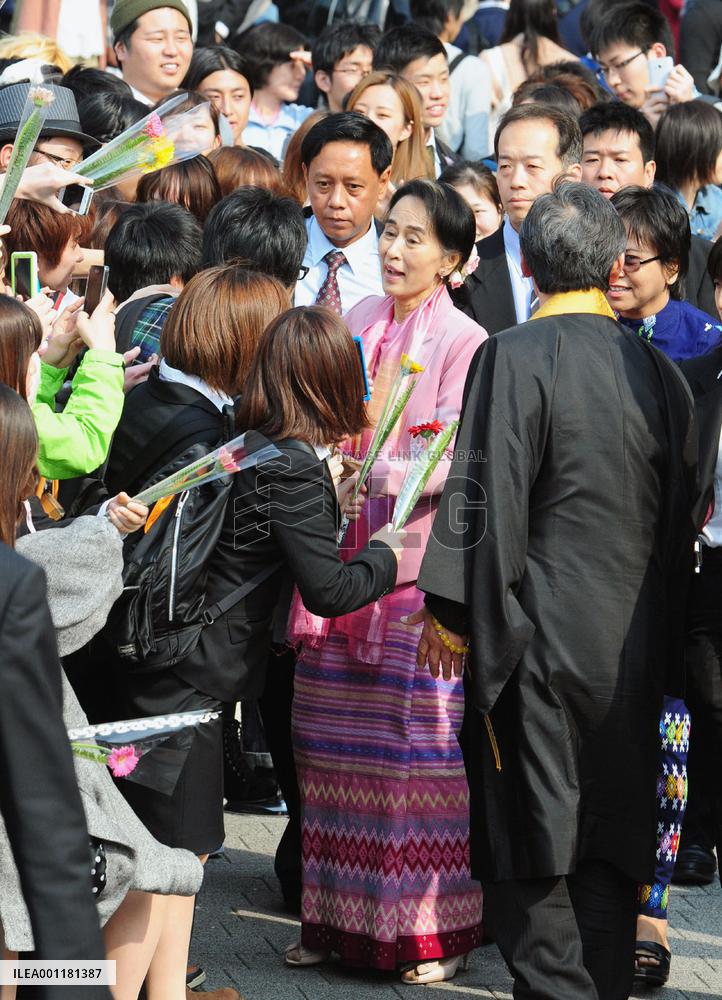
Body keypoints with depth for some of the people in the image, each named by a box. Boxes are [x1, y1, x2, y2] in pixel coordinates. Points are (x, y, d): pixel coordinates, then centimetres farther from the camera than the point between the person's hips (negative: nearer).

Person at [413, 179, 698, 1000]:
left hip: (537, 639, -5)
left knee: (531, 845, -1)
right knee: (609, 846, 12)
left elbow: (487, 495, -14)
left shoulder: (514, 358, -12)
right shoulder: (659, 370, 4)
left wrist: (449, 609, -4)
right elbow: (681, 515, 11)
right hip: (634, 647, 5)